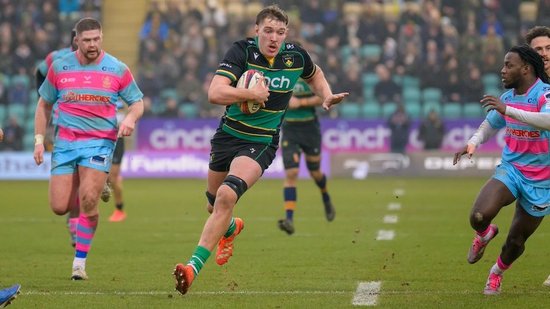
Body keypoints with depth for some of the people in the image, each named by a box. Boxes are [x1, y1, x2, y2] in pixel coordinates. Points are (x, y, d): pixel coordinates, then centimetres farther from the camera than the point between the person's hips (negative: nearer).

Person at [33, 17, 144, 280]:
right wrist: (39, 140, 7)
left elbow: (137, 102, 9)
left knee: (88, 201, -19)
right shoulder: (59, 67, 3)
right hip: (64, 142, 2)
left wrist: (130, 119, -13)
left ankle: (80, 261, -5)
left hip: (100, 141, -2)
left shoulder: (117, 70, -1)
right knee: (59, 207, -4)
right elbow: (44, 104, 14)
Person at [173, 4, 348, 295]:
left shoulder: (296, 56, -5)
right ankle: (232, 228, 57)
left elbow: (315, 75, 21)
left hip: (261, 143, -1)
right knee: (213, 203, 18)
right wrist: (250, 94, -33)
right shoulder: (242, 51, -15)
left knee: (226, 196, -25)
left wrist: (327, 96, 4)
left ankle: (194, 266, -26)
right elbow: (215, 93, -27)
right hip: (228, 135, 1)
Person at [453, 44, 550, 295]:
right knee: (479, 216, -23)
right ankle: (484, 234, 15)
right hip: (510, 170, 4)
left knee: (516, 240, 9)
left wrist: (508, 110, -45)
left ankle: (498, 271, 42)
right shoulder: (508, 97, 2)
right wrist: (473, 143, 1)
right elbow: (490, 124, 21)